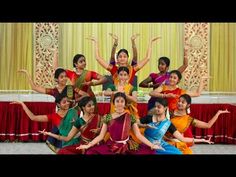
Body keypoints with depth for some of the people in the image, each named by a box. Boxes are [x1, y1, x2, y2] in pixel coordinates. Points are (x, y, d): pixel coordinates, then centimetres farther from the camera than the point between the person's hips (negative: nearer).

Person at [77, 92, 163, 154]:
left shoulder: (130, 117, -1)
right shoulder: (108, 117, 2)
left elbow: (138, 135, -3)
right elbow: (101, 136, 1)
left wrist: (152, 145, -11)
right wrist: (88, 145, -8)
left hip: (127, 147, 0)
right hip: (111, 147, 1)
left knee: (149, 151, -21)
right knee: (91, 151, -22)